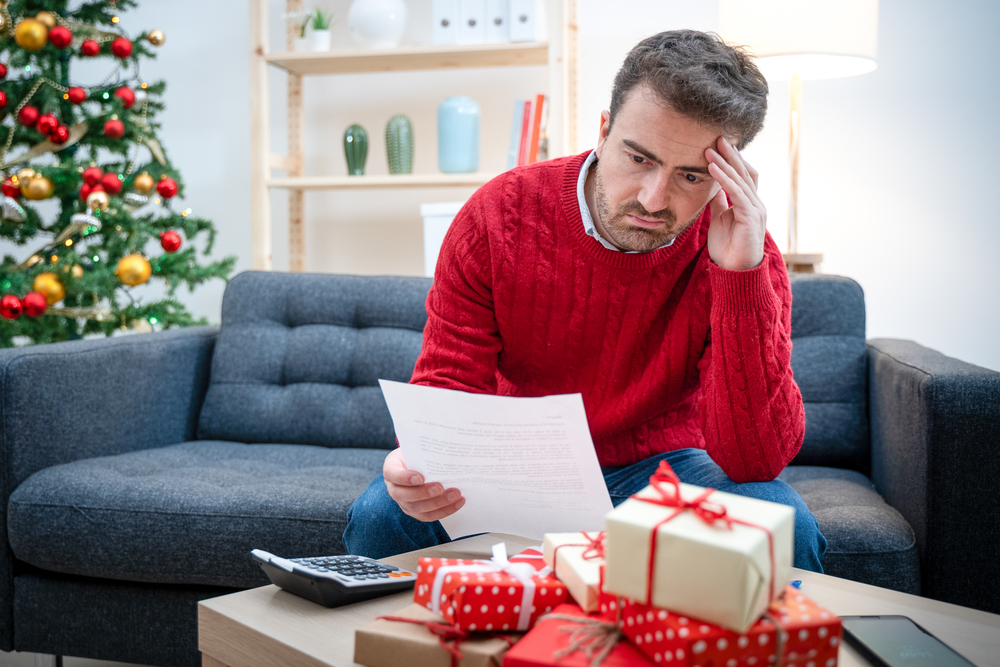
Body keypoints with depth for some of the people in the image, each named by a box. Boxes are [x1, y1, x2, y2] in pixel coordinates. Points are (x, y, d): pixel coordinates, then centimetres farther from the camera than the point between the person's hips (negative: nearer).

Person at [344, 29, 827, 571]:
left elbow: (755, 460, -26)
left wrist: (742, 276, -36)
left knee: (785, 527, -28)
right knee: (379, 519, -25)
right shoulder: (496, 216, -16)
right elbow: (445, 387, -13)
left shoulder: (742, 253, -18)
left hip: (660, 463, 0)